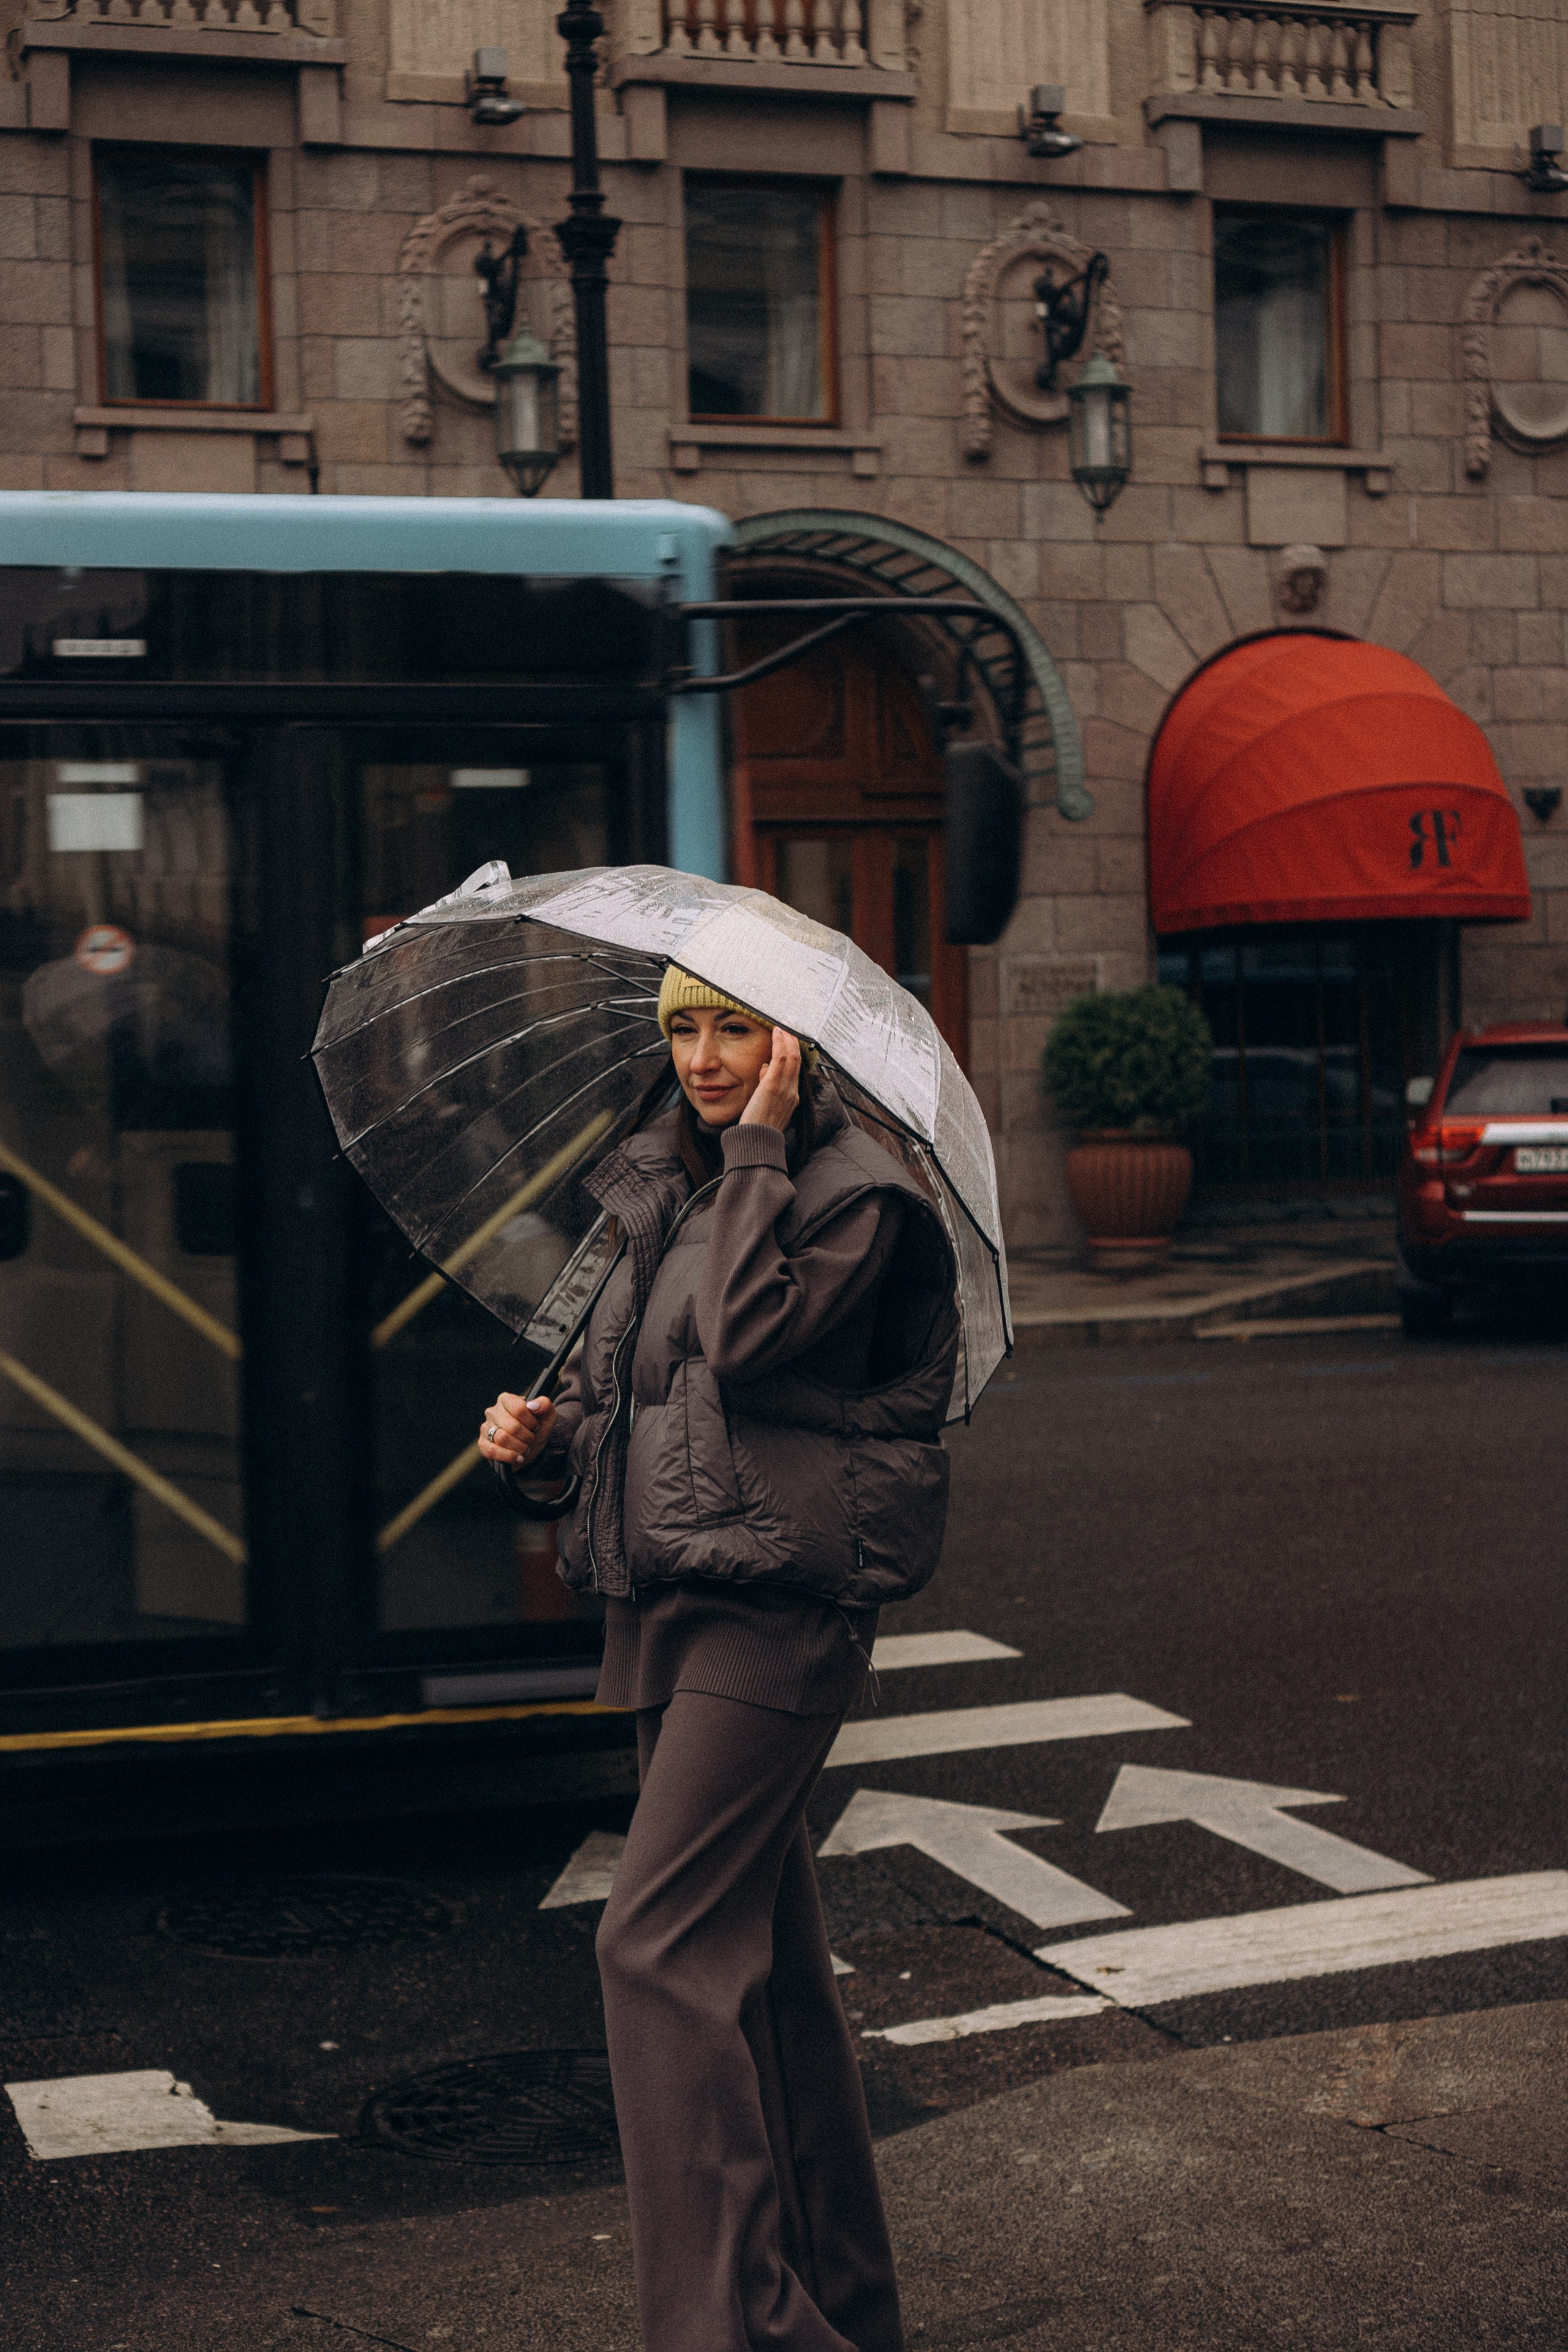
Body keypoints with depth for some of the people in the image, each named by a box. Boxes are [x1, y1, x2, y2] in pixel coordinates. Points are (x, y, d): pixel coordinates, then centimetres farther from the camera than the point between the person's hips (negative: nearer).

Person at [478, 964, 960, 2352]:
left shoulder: (856, 1196, -8)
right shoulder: (662, 1193, 15)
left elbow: (747, 1335, -23)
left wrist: (757, 1149, -16)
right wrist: (546, 1430, 1)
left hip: (779, 1606, -8)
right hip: (665, 1598, 8)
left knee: (663, 1945, -13)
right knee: (767, 1953, 13)